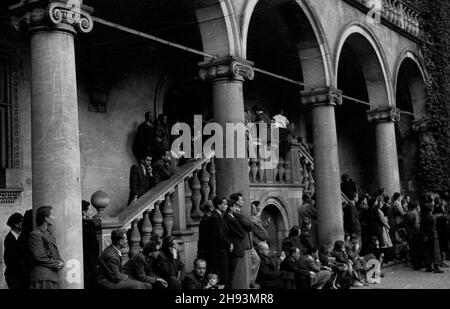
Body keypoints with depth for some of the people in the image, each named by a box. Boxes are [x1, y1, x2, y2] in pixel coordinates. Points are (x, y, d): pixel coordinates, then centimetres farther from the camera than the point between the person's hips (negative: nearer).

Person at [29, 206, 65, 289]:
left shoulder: (49, 233, 20)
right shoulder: (35, 234, -9)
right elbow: (38, 257, -14)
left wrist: (60, 262, 3)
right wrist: (56, 264, -9)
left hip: (53, 276, 9)